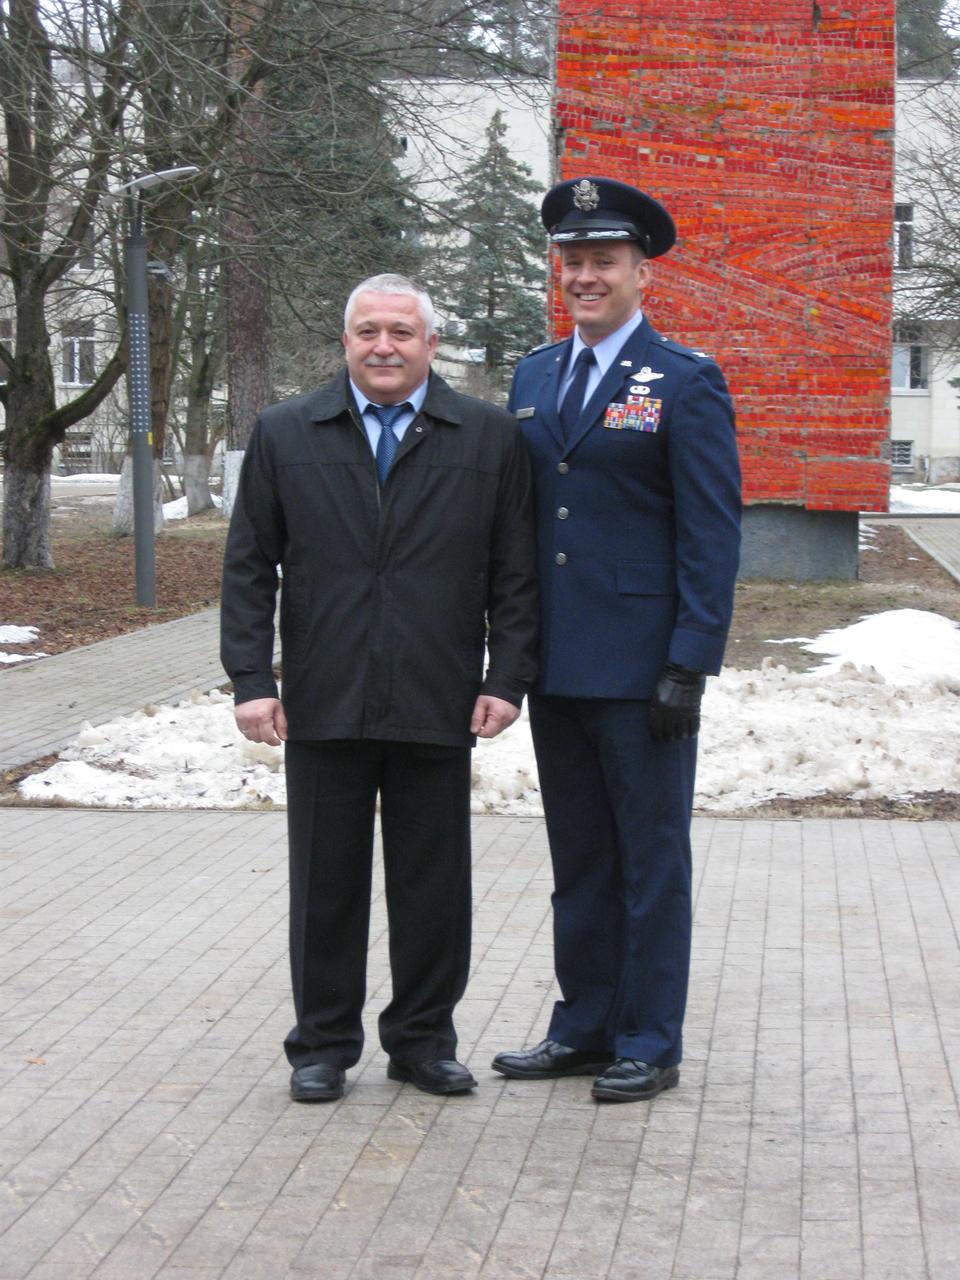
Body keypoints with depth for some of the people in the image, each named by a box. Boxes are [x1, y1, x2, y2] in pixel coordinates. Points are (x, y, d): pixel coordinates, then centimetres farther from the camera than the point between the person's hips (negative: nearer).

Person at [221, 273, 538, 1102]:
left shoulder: (491, 438, 5)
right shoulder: (285, 435, 6)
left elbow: (515, 573, 4)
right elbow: (249, 568, 5)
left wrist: (507, 679, -4)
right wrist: (252, 680, -2)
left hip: (437, 709, 0)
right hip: (323, 706, 0)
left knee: (433, 886, 7)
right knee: (327, 883, 8)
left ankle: (423, 1039, 21)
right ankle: (324, 1044, 20)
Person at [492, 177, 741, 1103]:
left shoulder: (686, 385, -6)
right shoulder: (534, 377, 12)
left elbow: (712, 538, -9)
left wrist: (689, 668, -15)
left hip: (640, 671, -6)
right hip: (557, 669, 6)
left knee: (651, 861, 4)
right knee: (578, 862, 14)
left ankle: (650, 1044, 13)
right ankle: (583, 1029, 25)